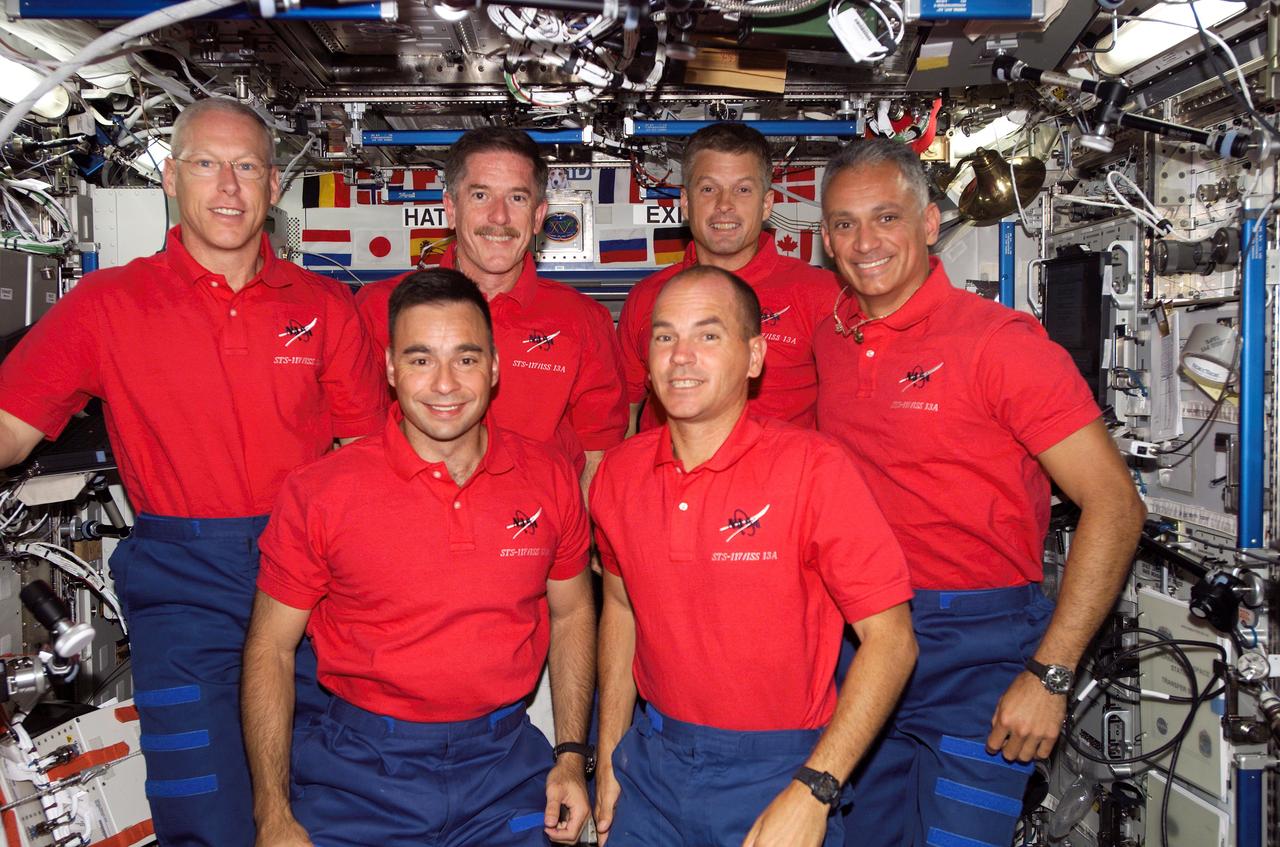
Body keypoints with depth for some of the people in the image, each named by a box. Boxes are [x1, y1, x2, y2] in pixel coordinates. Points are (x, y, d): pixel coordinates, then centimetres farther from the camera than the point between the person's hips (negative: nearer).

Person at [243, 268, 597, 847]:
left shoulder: (551, 482, -4)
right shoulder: (316, 493, -10)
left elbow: (572, 615, 9)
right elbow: (270, 650, -4)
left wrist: (572, 756, 4)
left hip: (504, 764, 2)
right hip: (359, 772, -1)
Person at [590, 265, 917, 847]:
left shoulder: (812, 467, -17)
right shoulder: (620, 473, -3)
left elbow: (891, 639, -16)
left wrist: (813, 792, -20)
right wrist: (609, 758, 10)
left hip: (774, 774, -4)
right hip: (653, 762, 4)